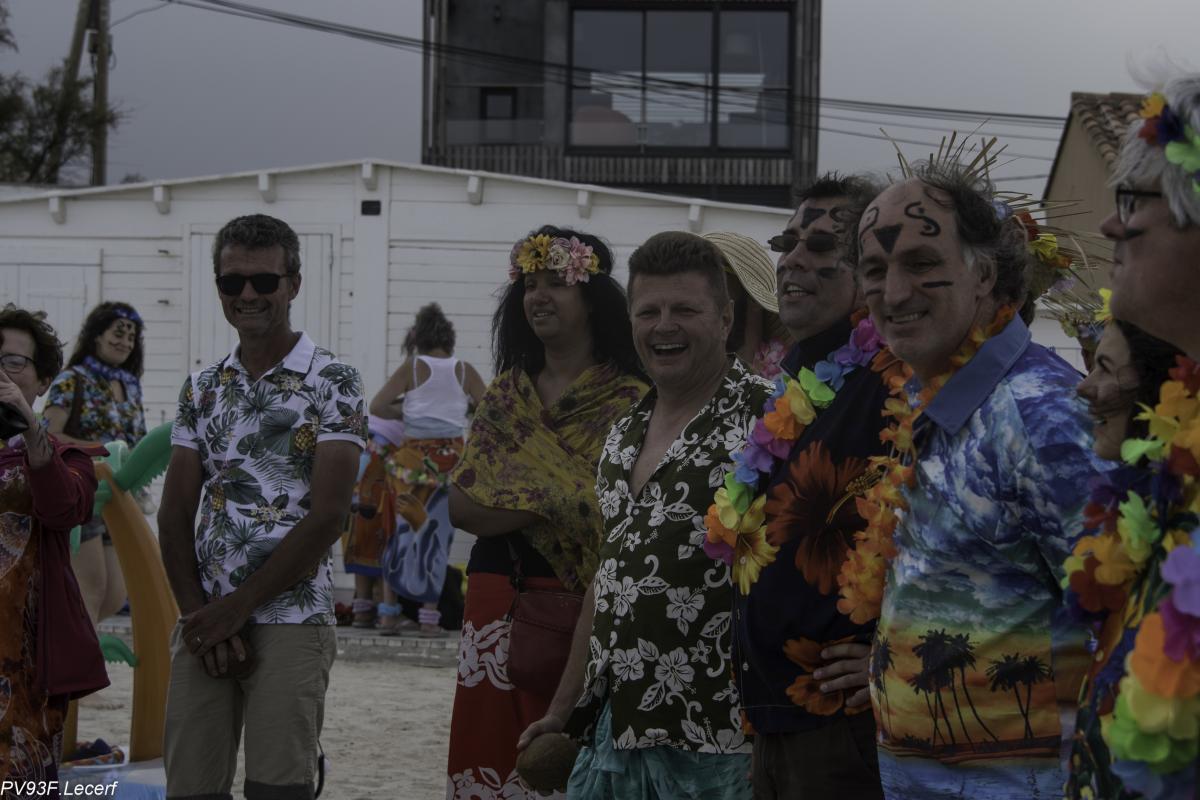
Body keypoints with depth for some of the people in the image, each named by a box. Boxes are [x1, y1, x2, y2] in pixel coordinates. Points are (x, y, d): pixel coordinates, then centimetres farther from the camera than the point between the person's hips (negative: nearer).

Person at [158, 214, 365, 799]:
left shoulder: (332, 382, -2)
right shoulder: (201, 389, 14)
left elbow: (327, 514, -9)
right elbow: (175, 514, 10)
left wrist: (236, 608, -10)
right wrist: (199, 614, -6)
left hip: (290, 623, -4)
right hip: (204, 623, 4)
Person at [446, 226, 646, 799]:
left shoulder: (628, 401, -2)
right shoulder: (505, 393, 13)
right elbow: (462, 506, 4)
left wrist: (512, 506, -12)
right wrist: (561, 502, -9)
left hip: (582, 601, -4)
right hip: (498, 598, 5)